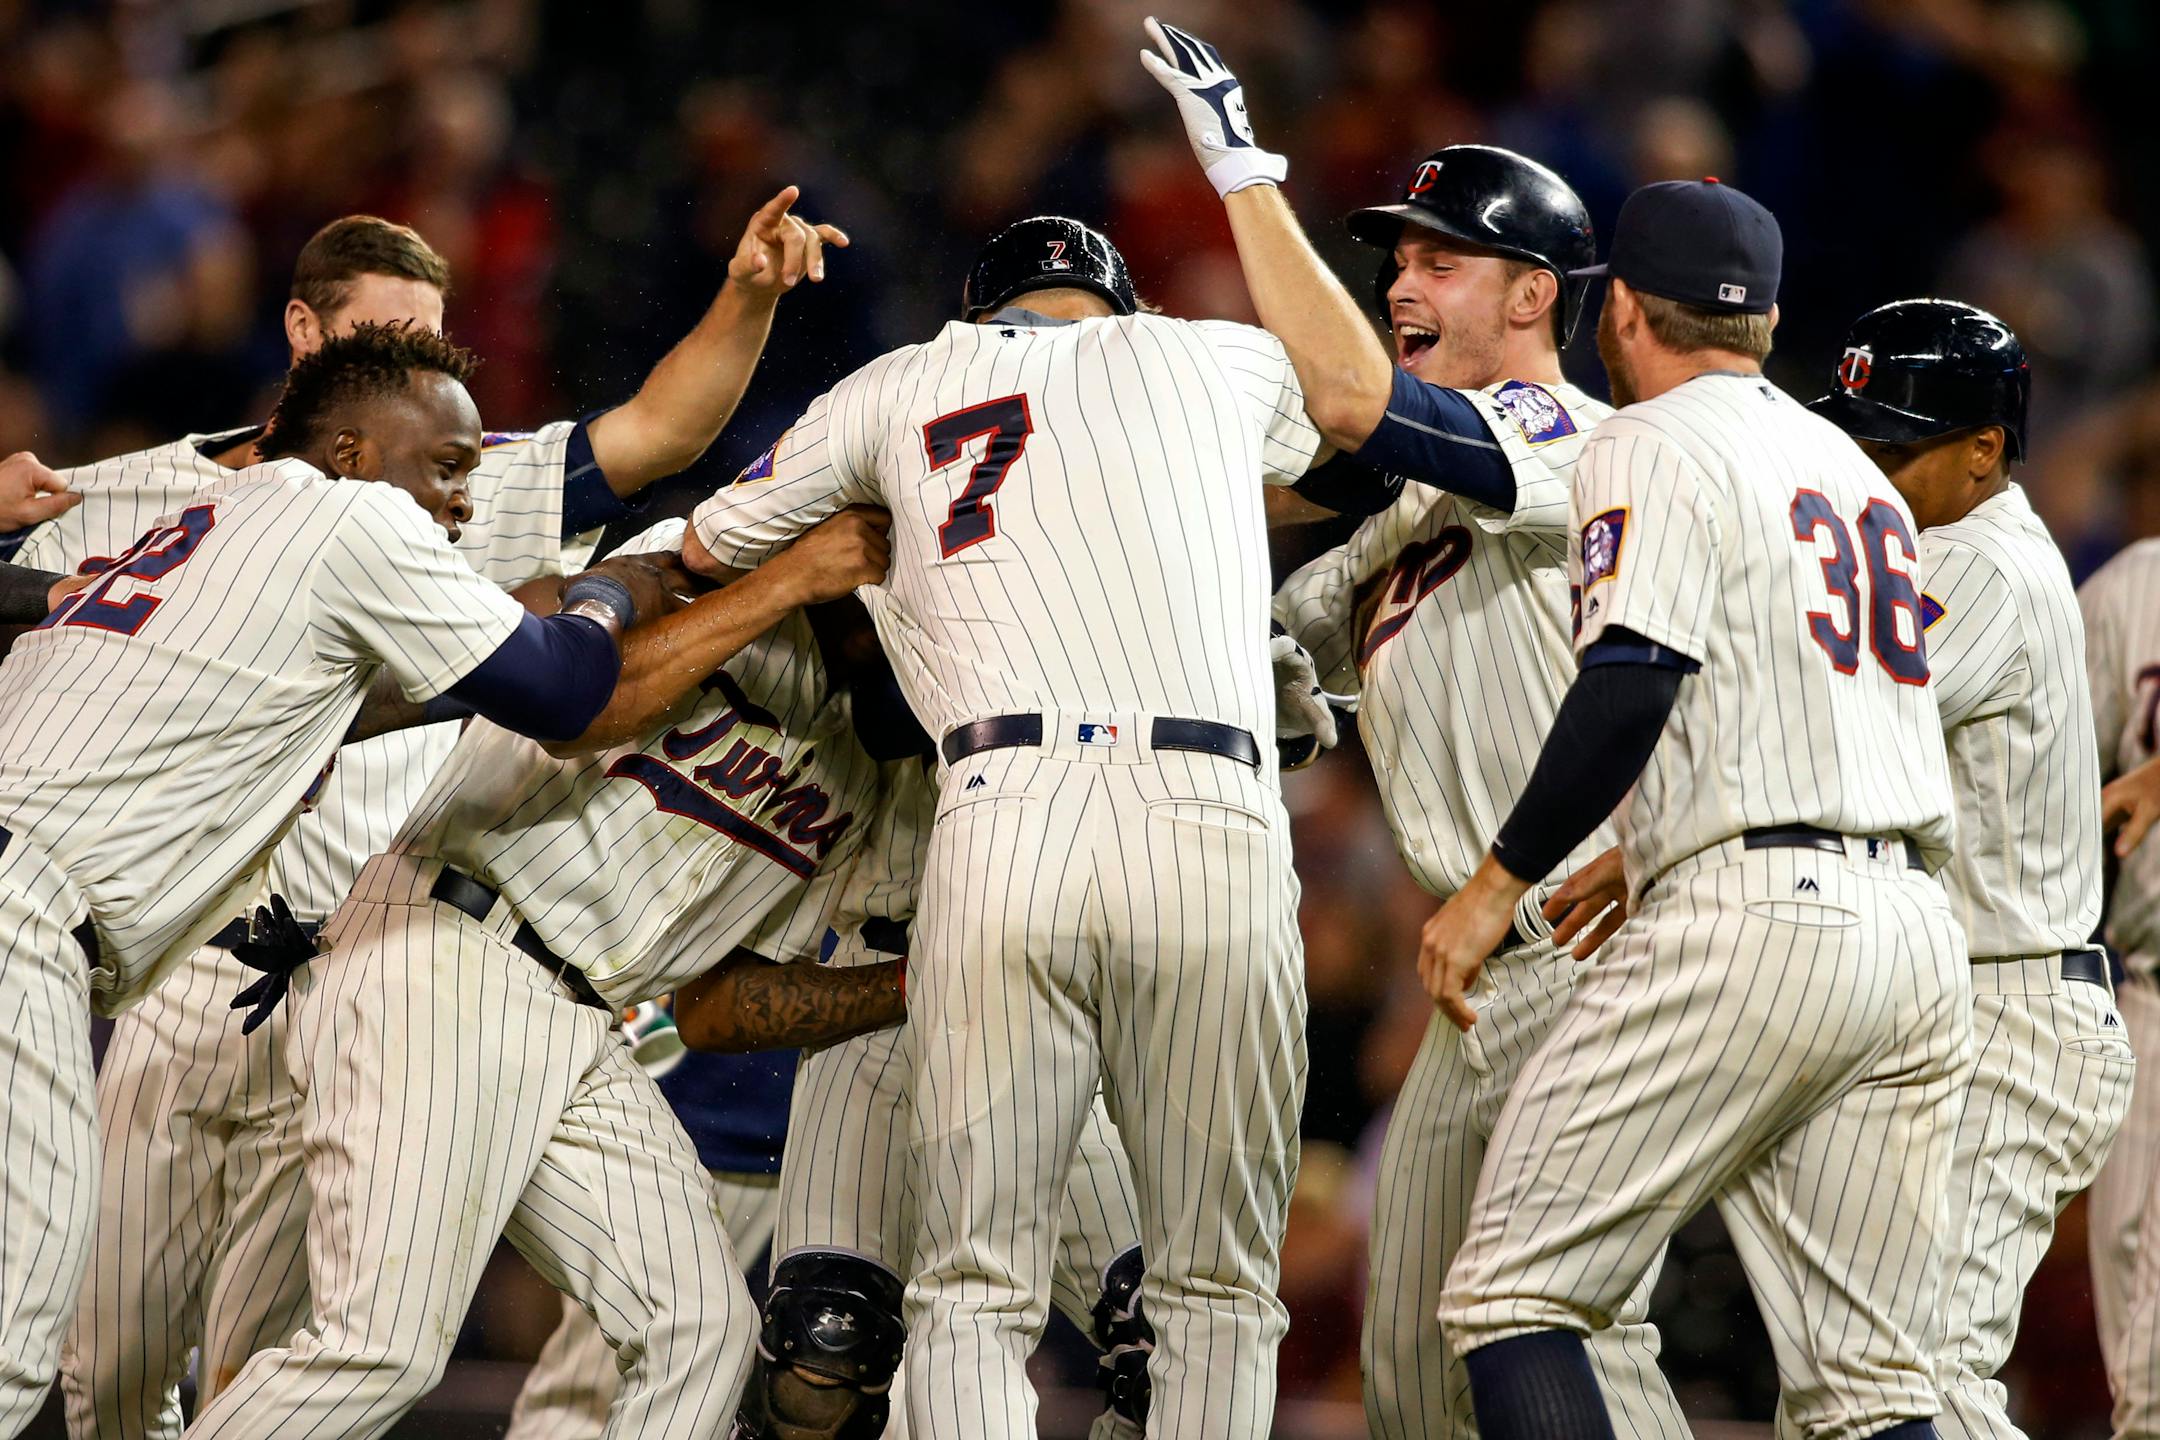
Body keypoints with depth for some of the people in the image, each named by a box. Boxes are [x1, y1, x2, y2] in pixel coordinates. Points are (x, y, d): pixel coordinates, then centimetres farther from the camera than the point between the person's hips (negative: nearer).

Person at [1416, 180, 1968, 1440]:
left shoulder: (1651, 446, 0)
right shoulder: (1853, 464, 24)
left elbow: (1632, 684, -14)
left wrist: (1498, 885, -9)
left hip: (1755, 915, -8)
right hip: (1922, 939, 8)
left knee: (1512, 1290, -5)